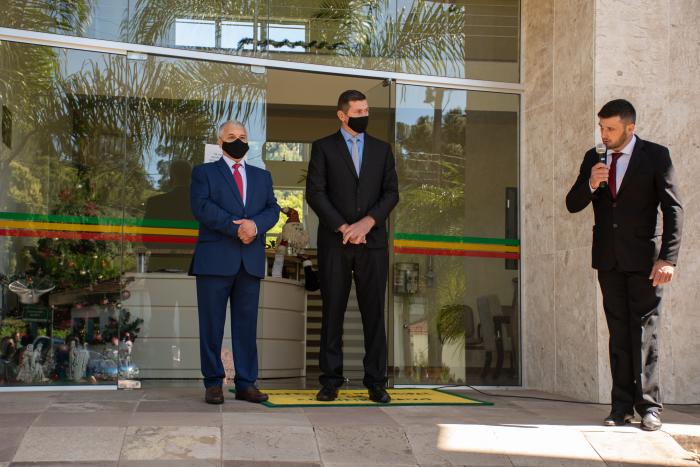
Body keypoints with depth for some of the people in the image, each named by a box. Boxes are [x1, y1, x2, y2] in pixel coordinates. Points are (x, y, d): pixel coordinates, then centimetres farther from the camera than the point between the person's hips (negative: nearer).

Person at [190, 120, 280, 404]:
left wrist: (255, 225, -14)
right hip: (215, 260, -3)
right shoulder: (204, 173, 9)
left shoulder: (262, 176, 21)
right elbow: (201, 207, -7)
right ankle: (213, 383, 6)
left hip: (251, 262, 3)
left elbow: (272, 210, 8)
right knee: (212, 324, -1)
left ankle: (246, 384, 7)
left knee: (246, 323, 3)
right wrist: (236, 228, -16)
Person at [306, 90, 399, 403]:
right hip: (334, 243, -2)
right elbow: (315, 192, -3)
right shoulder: (323, 148, 7)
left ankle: (376, 382, 4)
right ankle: (330, 382, 5)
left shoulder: (382, 149, 14)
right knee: (332, 312, 0)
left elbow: (391, 192, 6)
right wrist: (343, 228, -12)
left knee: (374, 312, 0)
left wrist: (367, 222, -10)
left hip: (372, 241, 2)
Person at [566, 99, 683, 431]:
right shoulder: (593, 159, 9)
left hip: (643, 257, -4)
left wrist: (668, 258, -15)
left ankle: (649, 405, 1)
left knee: (644, 331, -4)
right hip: (609, 258, 4)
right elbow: (572, 205, 9)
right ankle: (622, 406, 8)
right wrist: (589, 185, -13)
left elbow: (673, 209, -6)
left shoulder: (656, 156, -3)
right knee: (619, 333, 5)